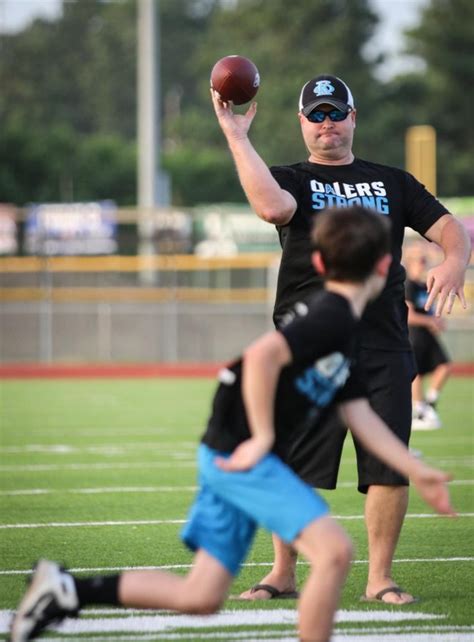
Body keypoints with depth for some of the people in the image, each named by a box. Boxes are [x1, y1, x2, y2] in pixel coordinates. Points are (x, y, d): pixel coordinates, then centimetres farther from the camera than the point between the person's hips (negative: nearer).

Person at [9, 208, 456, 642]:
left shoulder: (343, 325, 16)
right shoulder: (335, 318, -15)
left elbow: (358, 414, 21)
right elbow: (261, 355, -30)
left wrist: (417, 472, 20)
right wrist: (263, 438, -23)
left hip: (231, 459, 10)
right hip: (241, 453, -10)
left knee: (200, 597, 10)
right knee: (334, 549, -19)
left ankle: (67, 591, 14)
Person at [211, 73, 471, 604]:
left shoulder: (392, 182, 19)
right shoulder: (291, 180, 9)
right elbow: (272, 207, -16)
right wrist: (235, 135, -18)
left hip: (384, 350, 2)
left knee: (389, 466, -2)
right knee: (294, 465, -3)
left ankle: (379, 578, 8)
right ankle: (283, 574, 10)